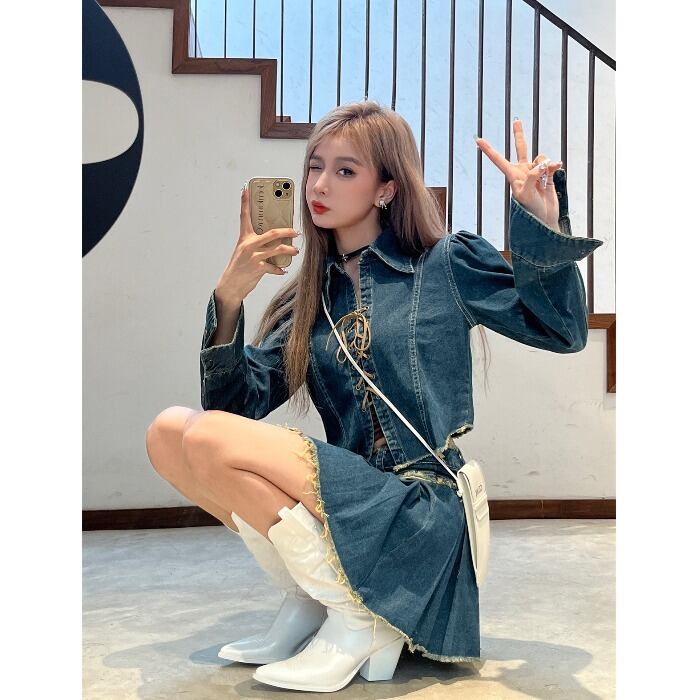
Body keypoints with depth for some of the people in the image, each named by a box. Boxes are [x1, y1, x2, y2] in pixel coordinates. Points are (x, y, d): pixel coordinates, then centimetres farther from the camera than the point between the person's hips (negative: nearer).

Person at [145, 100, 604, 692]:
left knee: (210, 440, -20)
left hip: (421, 509, -6)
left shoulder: (448, 265, 0)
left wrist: (544, 227, -16)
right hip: (350, 506, 6)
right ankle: (308, 602, 1)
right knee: (169, 430, -7)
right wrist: (229, 300, -10)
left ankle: (355, 617, -6)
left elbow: (563, 331, -1)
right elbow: (237, 403, 5)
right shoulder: (308, 297, 12)